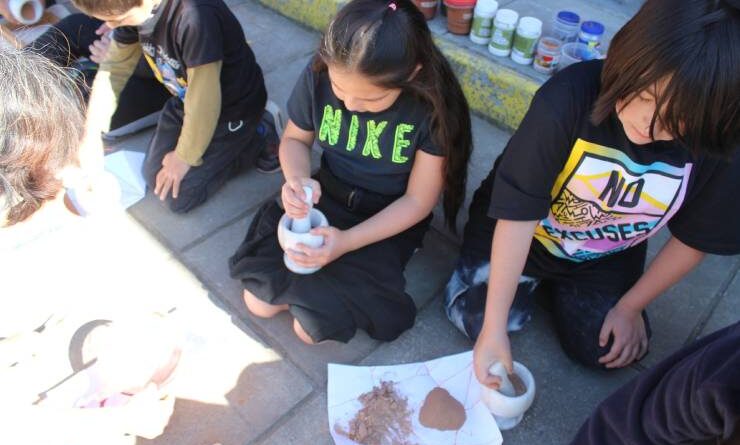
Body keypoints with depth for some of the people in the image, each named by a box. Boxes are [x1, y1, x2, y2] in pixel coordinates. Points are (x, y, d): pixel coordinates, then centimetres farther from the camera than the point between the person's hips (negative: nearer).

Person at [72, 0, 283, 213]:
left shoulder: (195, 17, -38)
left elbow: (203, 102, -31)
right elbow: (114, 70, -2)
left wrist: (184, 157, -15)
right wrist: (90, 138, -5)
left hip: (232, 111, -7)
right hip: (185, 99, 7)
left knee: (179, 197, -3)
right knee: (154, 176, 9)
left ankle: (260, 137, 6)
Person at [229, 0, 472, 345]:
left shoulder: (435, 106, -26)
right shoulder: (318, 76, -18)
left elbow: (418, 201, -19)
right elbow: (295, 139, 1)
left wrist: (347, 241, -29)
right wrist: (297, 180, -23)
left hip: (391, 220, -3)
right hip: (326, 198, 4)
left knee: (313, 326, -12)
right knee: (259, 301, -4)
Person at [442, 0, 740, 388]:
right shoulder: (567, 99, -35)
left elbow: (695, 238, -6)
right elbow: (518, 216, -31)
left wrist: (629, 308, -1)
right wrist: (494, 328, -29)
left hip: (606, 258, 3)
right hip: (523, 232, -2)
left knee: (601, 350, -5)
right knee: (475, 318, -15)